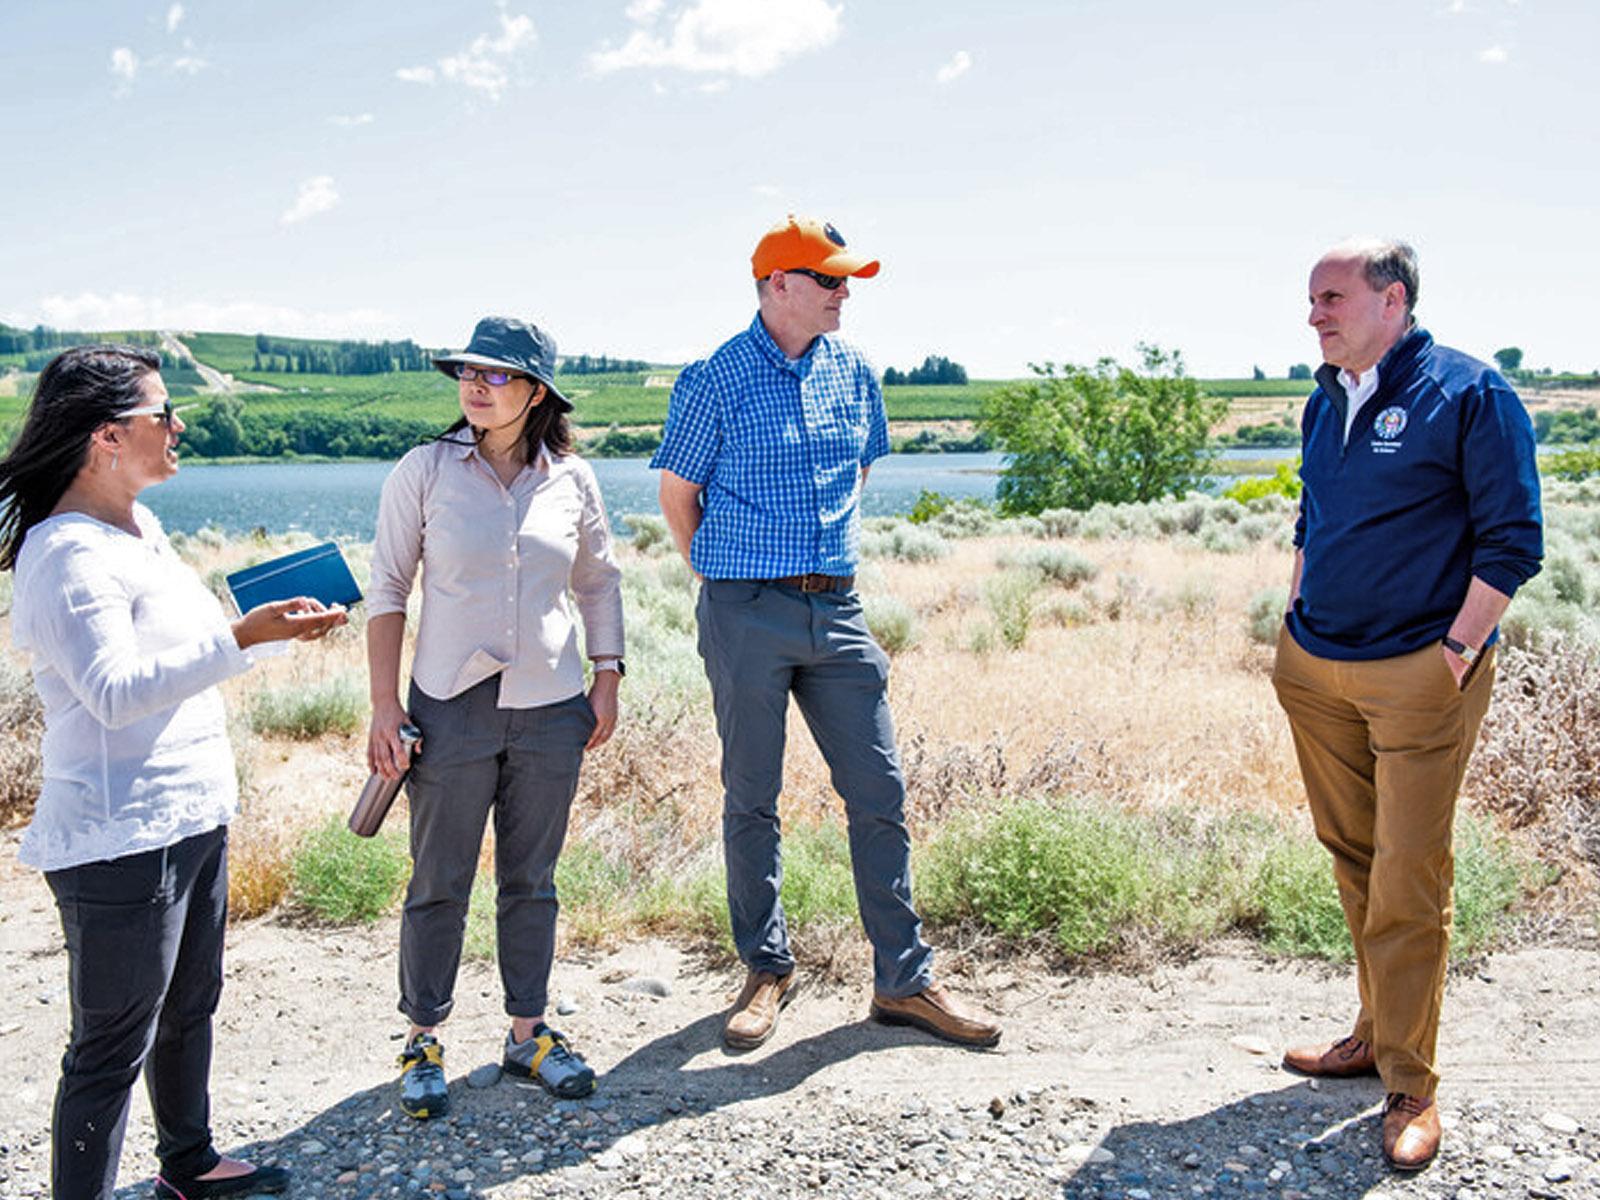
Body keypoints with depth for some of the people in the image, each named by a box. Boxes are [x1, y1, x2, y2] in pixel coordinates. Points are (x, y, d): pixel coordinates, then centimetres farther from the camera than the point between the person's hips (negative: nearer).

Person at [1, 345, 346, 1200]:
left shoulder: (139, 526, 11)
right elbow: (115, 690, -27)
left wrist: (272, 621, 17)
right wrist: (241, 637, -29)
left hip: (192, 814, 10)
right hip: (121, 839, -10)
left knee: (189, 1005, 24)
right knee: (114, 1044, 1)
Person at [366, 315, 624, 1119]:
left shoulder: (571, 479, 2)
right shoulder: (424, 471, -3)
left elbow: (599, 582, 14)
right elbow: (387, 589, -1)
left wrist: (607, 678, 6)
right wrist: (384, 704, -6)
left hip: (551, 708, 2)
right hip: (451, 706, -2)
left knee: (532, 880, 12)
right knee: (439, 883, 6)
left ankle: (527, 1034, 27)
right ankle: (423, 1042, 23)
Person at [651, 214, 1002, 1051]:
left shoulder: (854, 374, 8)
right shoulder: (714, 383, -6)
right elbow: (676, 494, 3)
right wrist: (728, 581, 7)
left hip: (836, 609, 4)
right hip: (746, 616, -4)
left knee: (879, 791, 4)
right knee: (751, 800, 6)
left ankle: (904, 981, 15)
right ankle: (767, 971, 23)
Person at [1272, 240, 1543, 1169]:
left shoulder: (1470, 394, -8)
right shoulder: (1325, 402, 12)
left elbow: (1513, 540, -8)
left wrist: (1455, 651, -12)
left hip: (1419, 675, -6)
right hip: (1315, 671, 7)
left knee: (1409, 881, -3)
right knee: (1353, 858, 14)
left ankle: (1411, 1084, 9)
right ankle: (1378, 1034, 30)